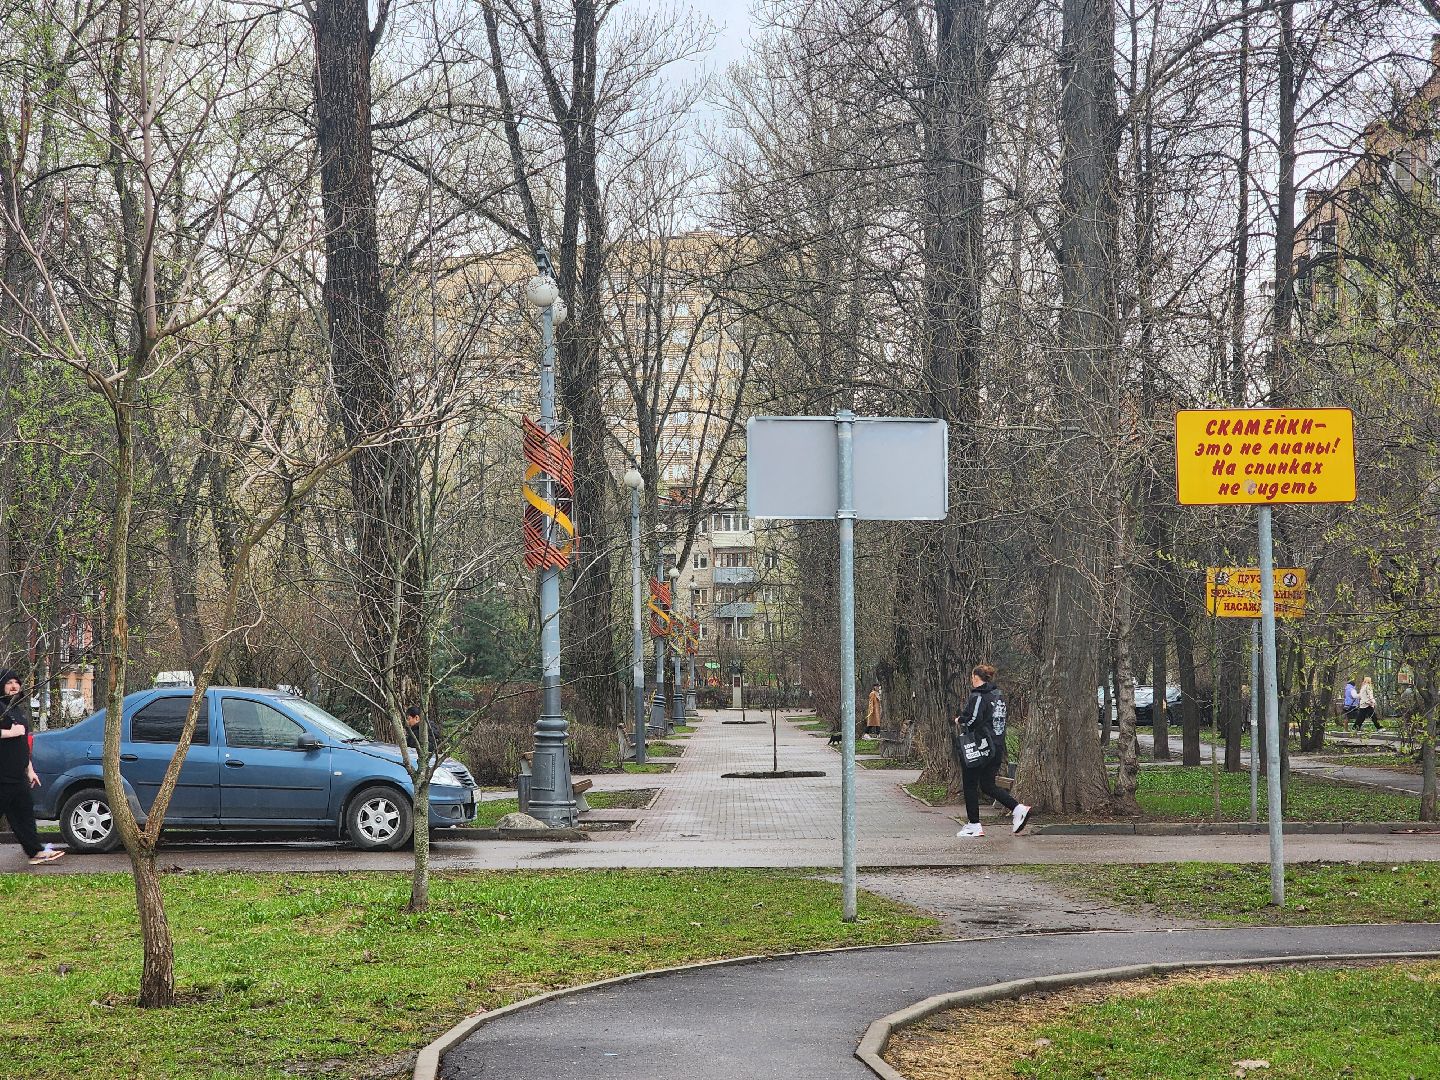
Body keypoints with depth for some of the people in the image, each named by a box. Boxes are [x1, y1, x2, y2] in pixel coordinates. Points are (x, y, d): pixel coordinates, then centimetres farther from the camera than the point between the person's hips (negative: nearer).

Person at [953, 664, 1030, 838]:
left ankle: (974, 825, 6)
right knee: (988, 785, 14)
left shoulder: (977, 696, -14)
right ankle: (1018, 809, -1)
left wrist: (959, 721, -4)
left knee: (970, 785, 4)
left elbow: (971, 719, -24)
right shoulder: (998, 695, 13)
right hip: (997, 748, 8)